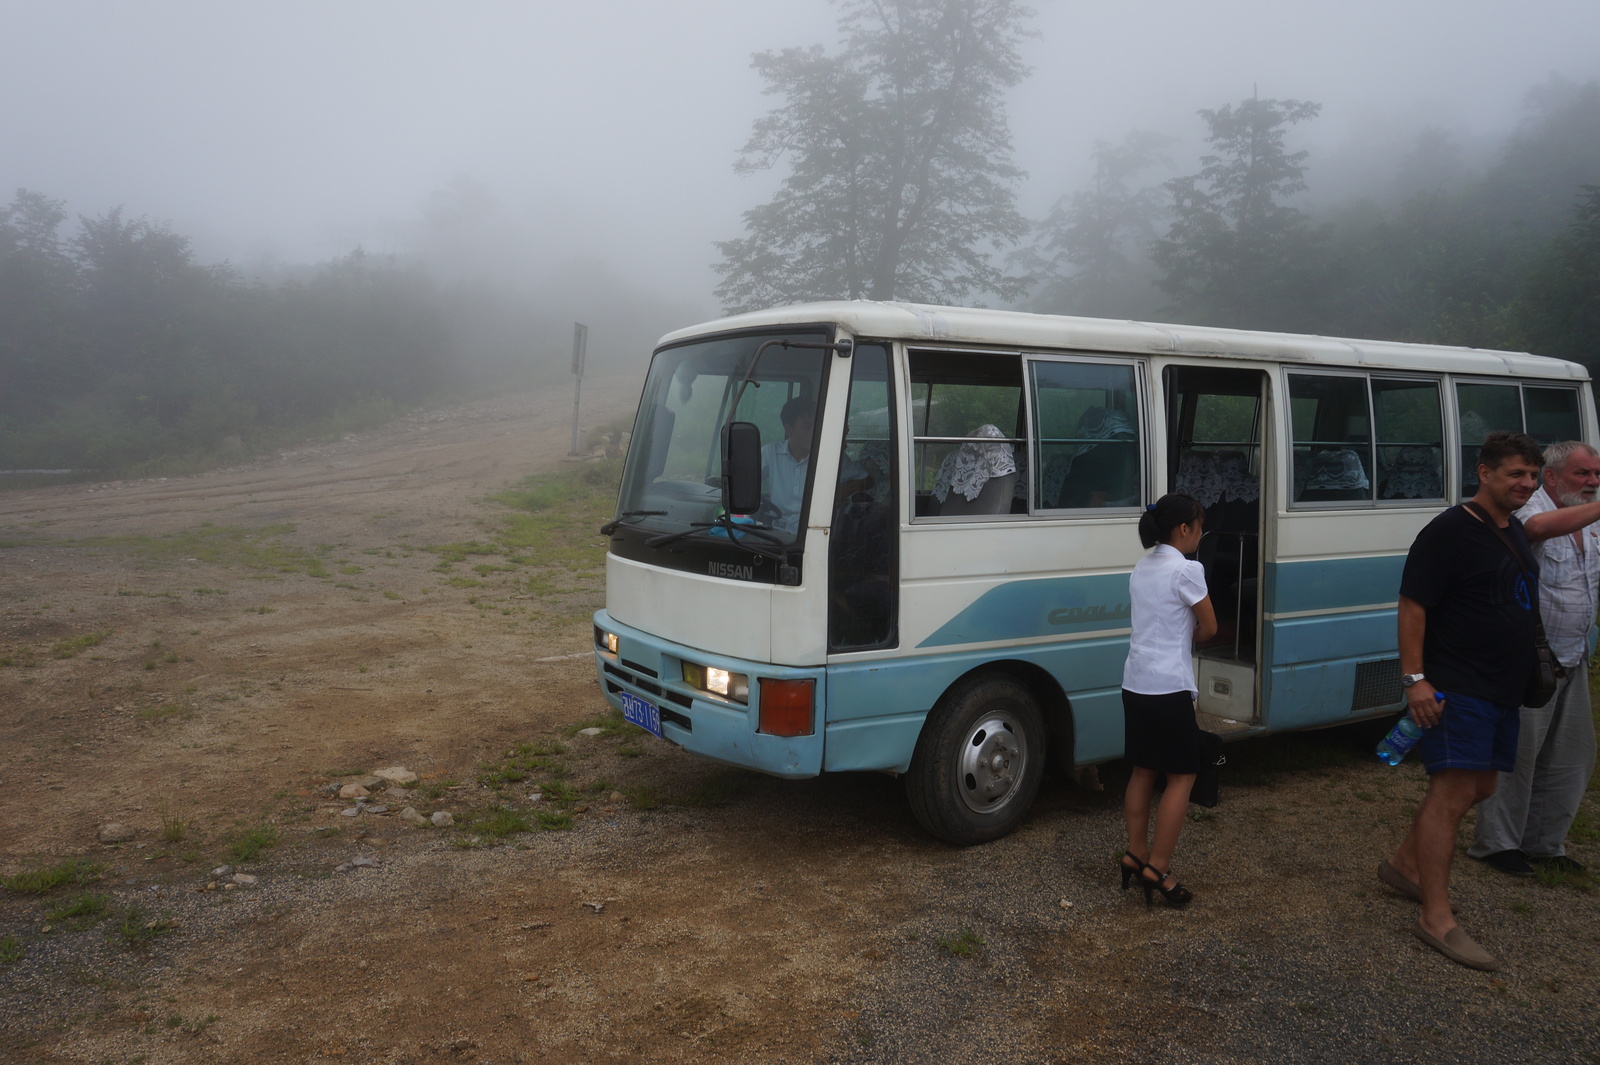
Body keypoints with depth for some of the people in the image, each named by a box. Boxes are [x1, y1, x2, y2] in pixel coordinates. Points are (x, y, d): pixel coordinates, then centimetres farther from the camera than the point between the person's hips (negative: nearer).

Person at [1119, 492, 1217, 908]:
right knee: (1182, 775, 2)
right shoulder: (1187, 570, -13)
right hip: (1169, 687, -8)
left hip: (1135, 682, 8)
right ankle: (1157, 868, 1)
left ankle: (1136, 853, 21)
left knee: (1143, 770, 16)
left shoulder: (1142, 568, 11)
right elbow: (1209, 629, -5)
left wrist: (1182, 634, 1)